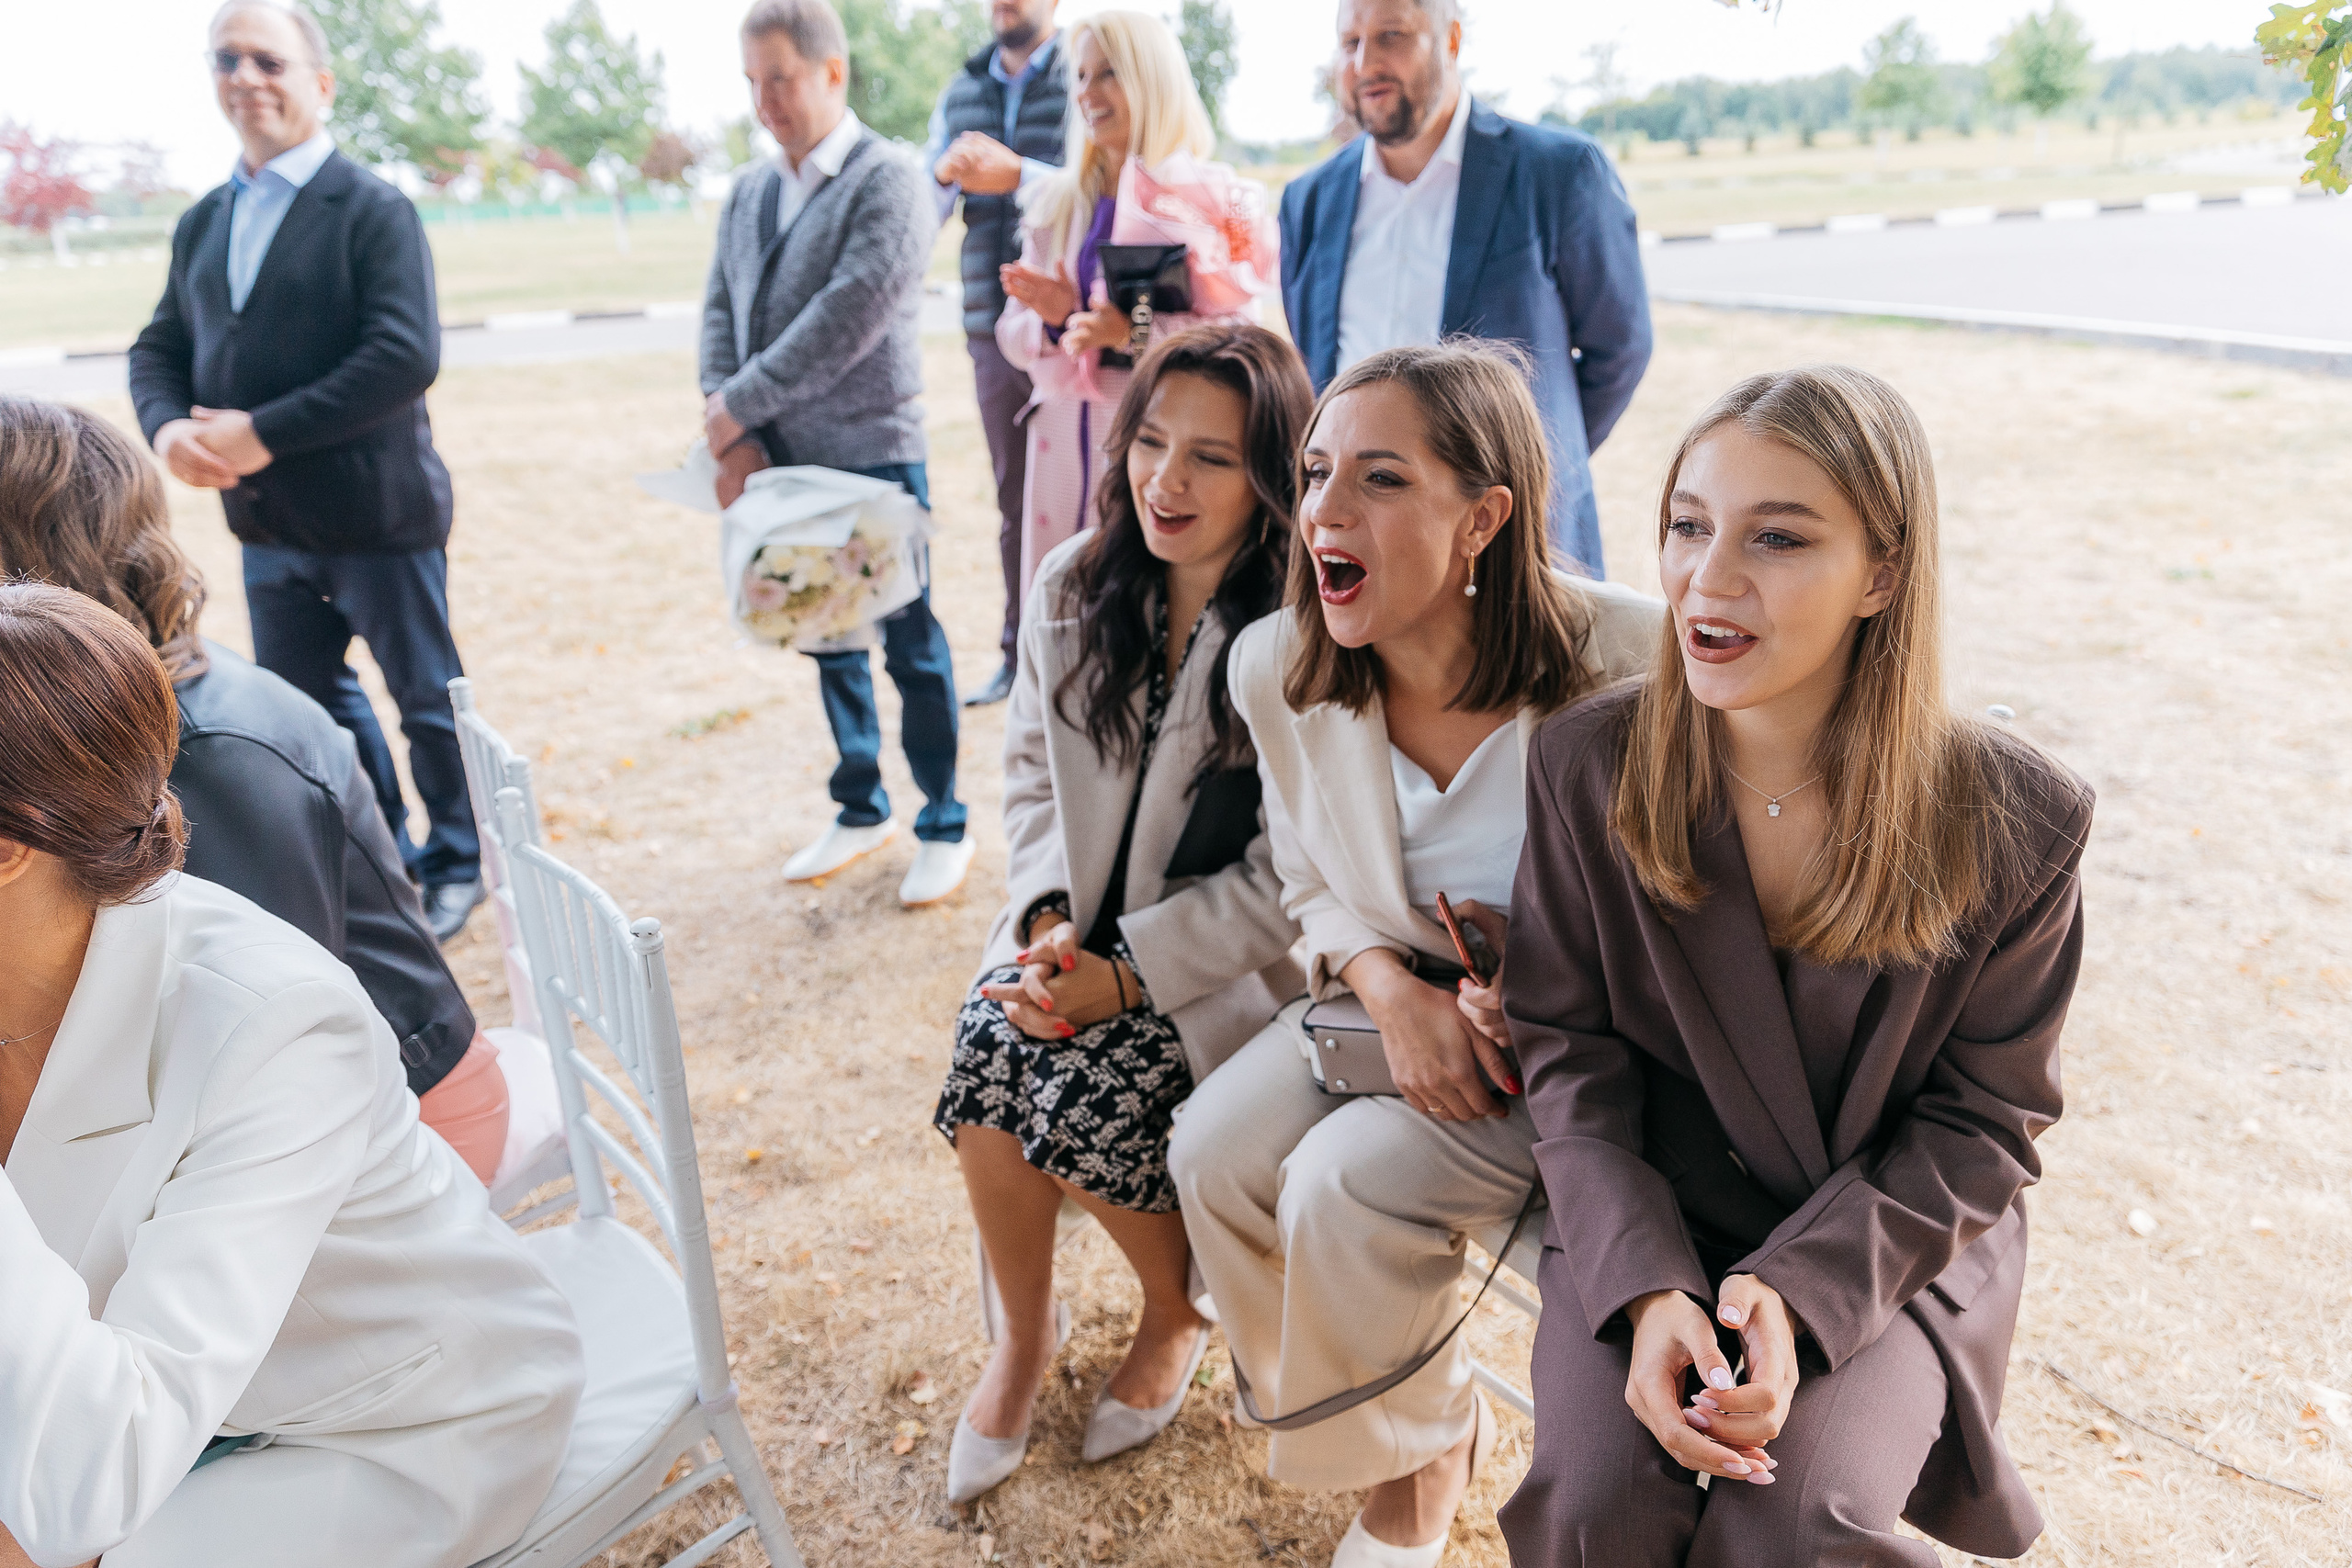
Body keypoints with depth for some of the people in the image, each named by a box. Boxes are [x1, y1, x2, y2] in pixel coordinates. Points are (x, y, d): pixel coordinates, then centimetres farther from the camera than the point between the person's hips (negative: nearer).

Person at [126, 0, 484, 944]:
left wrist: (265, 432, -22)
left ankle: (457, 865, 26)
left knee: (427, 697, 7)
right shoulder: (202, 223, 11)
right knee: (304, 699, 17)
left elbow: (408, 355, -21)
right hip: (267, 523, 7)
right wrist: (167, 425, -10)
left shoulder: (373, 210, -10)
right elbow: (160, 348, 13)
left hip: (378, 513, -7)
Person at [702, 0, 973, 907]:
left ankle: (944, 828, 17)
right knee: (827, 639, 16)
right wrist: (731, 432, -7)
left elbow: (847, 319, -19)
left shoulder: (886, 180, -9)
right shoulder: (749, 193, 12)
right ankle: (861, 809, 31)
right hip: (782, 460, 7)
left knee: (909, 645, 3)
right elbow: (721, 312, 9)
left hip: (872, 456, -6)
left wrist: (739, 405, -15)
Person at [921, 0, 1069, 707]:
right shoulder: (960, 93, 14)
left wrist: (1018, 174, -24)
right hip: (994, 328, 5)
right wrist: (944, 173, -12)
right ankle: (1020, 655, 20)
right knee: (1013, 498, 10)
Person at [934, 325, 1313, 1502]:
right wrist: (1046, 919, -7)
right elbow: (1032, 770, 9)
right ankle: (1023, 1334, 10)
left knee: (1077, 1108, -22)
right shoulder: (1074, 586, 0)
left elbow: (1285, 884, -16)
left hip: (1230, 956, -4)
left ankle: (1181, 1313, 13)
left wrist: (1126, 973, -19)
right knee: (985, 1073, -20)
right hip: (1080, 922, 5)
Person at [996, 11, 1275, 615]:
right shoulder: (1054, 200, 15)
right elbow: (1012, 332, 13)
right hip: (1064, 445, 4)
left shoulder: (1213, 196, 0)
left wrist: (1132, 333, -24)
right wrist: (1053, 318, -9)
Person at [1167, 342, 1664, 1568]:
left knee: (1348, 1180, -24)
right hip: (1400, 997, 6)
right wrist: (1393, 990, -16)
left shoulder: (1624, 663, -26)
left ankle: (1425, 1456, 13)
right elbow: (1312, 883, 4)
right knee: (1213, 1150, -14)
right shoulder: (1276, 668, -10)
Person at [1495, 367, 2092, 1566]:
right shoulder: (1586, 766, -10)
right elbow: (1568, 1050, -5)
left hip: (1895, 1240, 0)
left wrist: (1798, 1291, -20)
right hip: (1650, 1214, 1)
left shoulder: (2016, 823, -14)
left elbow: (1980, 1121, -6)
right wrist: (1648, 1287, -19)